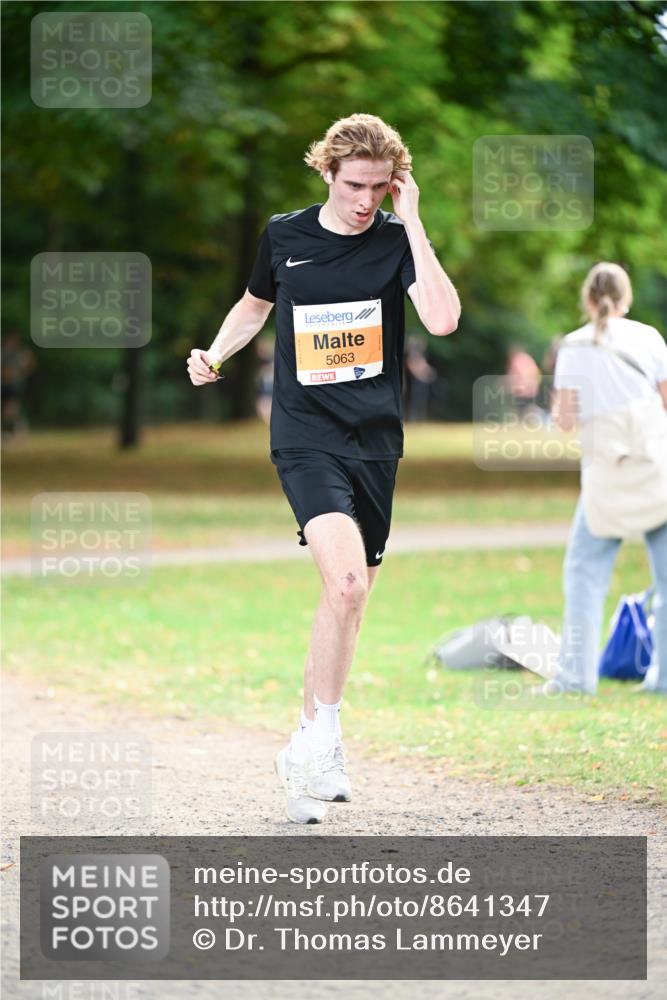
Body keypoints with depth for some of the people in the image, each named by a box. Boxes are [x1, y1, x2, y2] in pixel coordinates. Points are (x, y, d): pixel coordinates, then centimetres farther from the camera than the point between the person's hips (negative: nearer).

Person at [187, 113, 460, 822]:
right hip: (305, 437, -2)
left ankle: (306, 748, 26)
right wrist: (215, 352, 4)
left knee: (350, 595, 8)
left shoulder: (397, 240, -2)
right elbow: (255, 305, 22)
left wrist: (412, 222, -18)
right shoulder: (283, 236, 2)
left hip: (375, 441, 2)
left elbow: (443, 319, -20)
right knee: (345, 579, -23)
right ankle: (325, 742, -11)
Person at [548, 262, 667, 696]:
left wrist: (557, 410, 19)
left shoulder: (574, 346, 1)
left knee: (585, 568, 7)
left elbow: (565, 420, -2)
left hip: (606, 473, -1)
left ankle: (577, 673, 1)